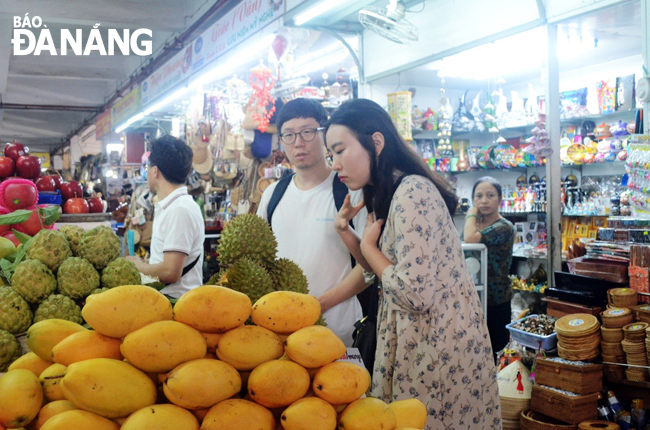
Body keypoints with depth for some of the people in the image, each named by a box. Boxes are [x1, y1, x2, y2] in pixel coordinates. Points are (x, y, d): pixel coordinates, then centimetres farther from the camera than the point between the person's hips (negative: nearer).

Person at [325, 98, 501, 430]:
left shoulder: (413, 192, -19)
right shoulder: (388, 194, 11)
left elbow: (415, 294, -26)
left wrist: (368, 246, -12)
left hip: (439, 347, -9)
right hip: (417, 339, 9)